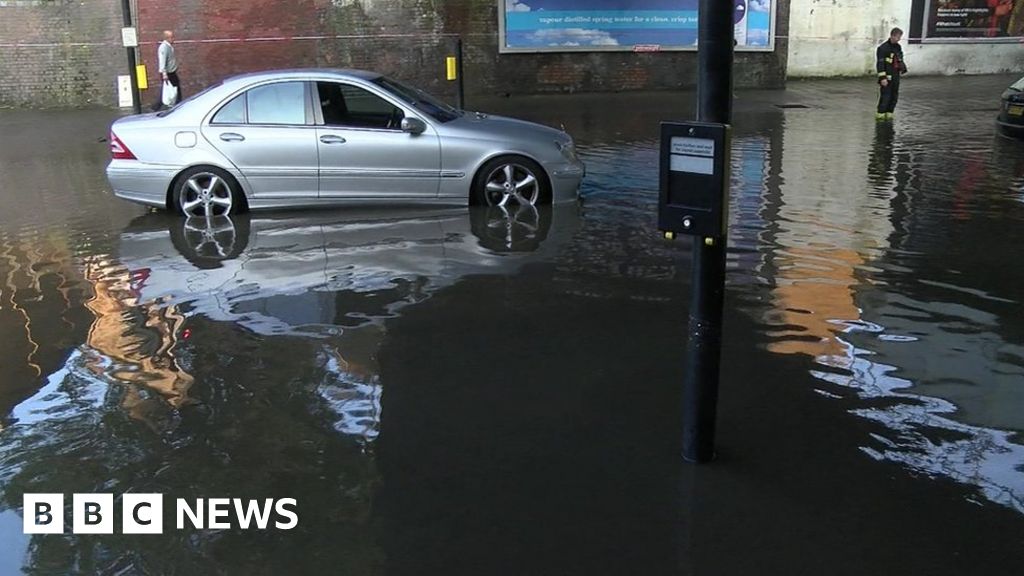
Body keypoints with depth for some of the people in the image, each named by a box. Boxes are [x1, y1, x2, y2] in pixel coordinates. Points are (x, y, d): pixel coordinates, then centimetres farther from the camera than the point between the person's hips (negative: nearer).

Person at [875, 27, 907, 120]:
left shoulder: (898, 47, 11)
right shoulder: (883, 48, -14)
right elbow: (880, 64, -16)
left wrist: (903, 68, 8)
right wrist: (882, 78, -20)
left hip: (896, 76, 8)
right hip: (887, 77, -8)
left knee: (894, 96, 9)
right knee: (885, 96, -8)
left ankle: (889, 113, 19)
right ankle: (880, 114, 2)